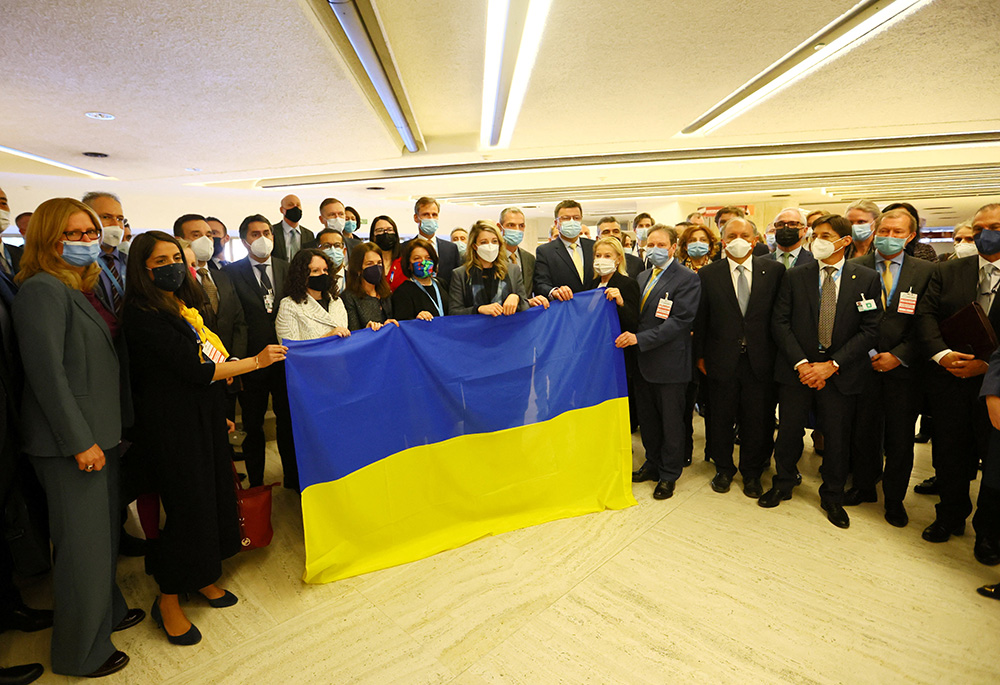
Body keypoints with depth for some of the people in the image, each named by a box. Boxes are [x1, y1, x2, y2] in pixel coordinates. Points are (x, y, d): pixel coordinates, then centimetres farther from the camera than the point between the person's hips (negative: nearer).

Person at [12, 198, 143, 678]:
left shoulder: (83, 288, 14)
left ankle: (107, 611, 39)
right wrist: (79, 441, -18)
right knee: (82, 545, 3)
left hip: (99, 434, 9)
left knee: (105, 533, 20)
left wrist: (104, 433, 14)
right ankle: (81, 652, 21)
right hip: (70, 442, -9)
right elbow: (47, 372, -19)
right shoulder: (42, 289, -14)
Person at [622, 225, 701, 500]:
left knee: (671, 422, 8)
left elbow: (680, 321, -19)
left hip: (669, 362, -6)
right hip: (643, 362, 6)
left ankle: (669, 475, 24)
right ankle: (653, 464, 36)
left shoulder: (687, 278, -10)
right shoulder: (642, 277, 13)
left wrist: (640, 338, -23)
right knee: (647, 419, 17)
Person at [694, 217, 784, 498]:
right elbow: (700, 319, 1)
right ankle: (723, 469, 33)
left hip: (760, 360, 0)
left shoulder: (774, 271, 0)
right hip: (722, 359, 0)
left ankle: (752, 472, 31)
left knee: (757, 419, 10)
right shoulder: (708, 274, -1)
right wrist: (699, 355, 1)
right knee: (722, 418, 12)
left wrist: (779, 354, -3)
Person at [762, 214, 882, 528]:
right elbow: (780, 323, -2)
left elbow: (870, 330, -4)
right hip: (796, 368, 0)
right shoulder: (794, 276, 2)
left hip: (841, 371, 0)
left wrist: (830, 366, -13)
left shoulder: (867, 279, 0)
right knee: (789, 432, 9)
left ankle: (832, 497, 32)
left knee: (838, 438, 11)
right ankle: (782, 485, 32)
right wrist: (801, 363, -12)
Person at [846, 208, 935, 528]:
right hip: (864, 364, 0)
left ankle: (894, 499, 26)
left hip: (903, 367, 0)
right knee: (863, 431, 10)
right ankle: (863, 486, 30)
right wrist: (868, 353, -9)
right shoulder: (855, 268, 0)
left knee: (900, 438, 8)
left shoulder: (926, 271, 2)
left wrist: (898, 355, -11)